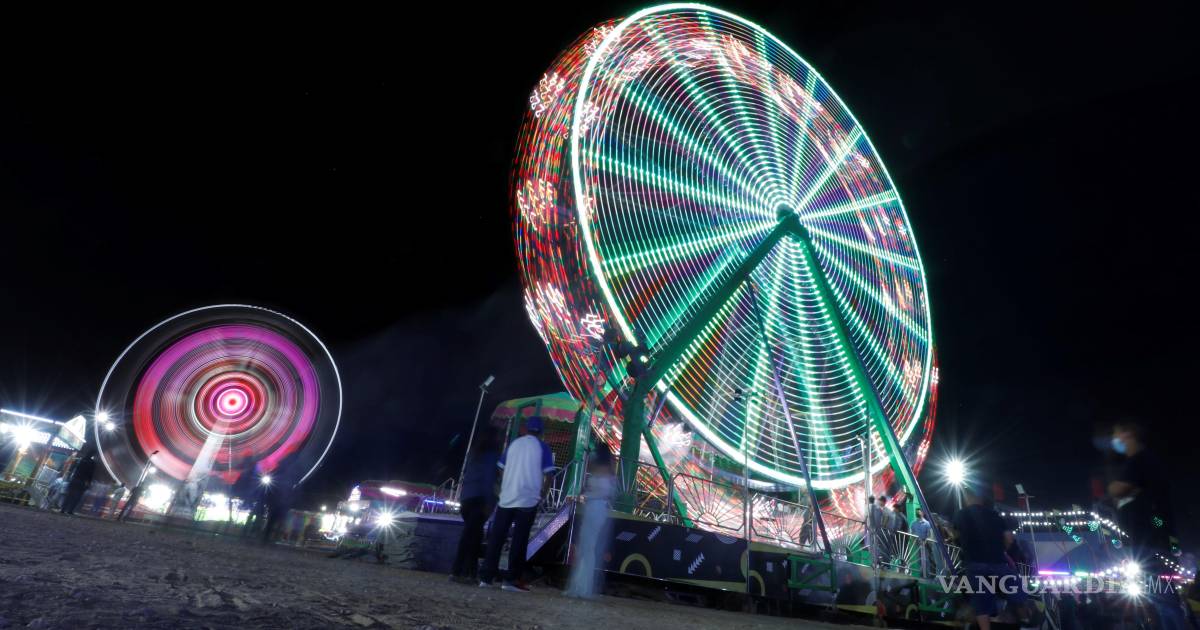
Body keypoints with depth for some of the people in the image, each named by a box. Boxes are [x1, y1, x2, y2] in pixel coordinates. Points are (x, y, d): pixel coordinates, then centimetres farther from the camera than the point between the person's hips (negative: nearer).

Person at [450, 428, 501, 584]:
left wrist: (461, 500, 19)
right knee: (471, 535, -6)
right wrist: (490, 502, -12)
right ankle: (457, 572, -8)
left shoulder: (474, 452, 17)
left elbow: (465, 474, 17)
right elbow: (489, 478, -11)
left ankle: (470, 572, 14)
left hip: (466, 496, 7)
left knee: (472, 534, 13)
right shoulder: (492, 454, -3)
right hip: (479, 497, -7)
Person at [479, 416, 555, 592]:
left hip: (506, 497, 3)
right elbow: (548, 474, -7)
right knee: (519, 540, 1)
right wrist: (542, 494, 5)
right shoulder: (542, 448, 0)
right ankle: (513, 579, 1)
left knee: (496, 537, 8)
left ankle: (486, 576, 10)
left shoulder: (514, 443, 11)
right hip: (528, 499, -3)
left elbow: (502, 469, 14)